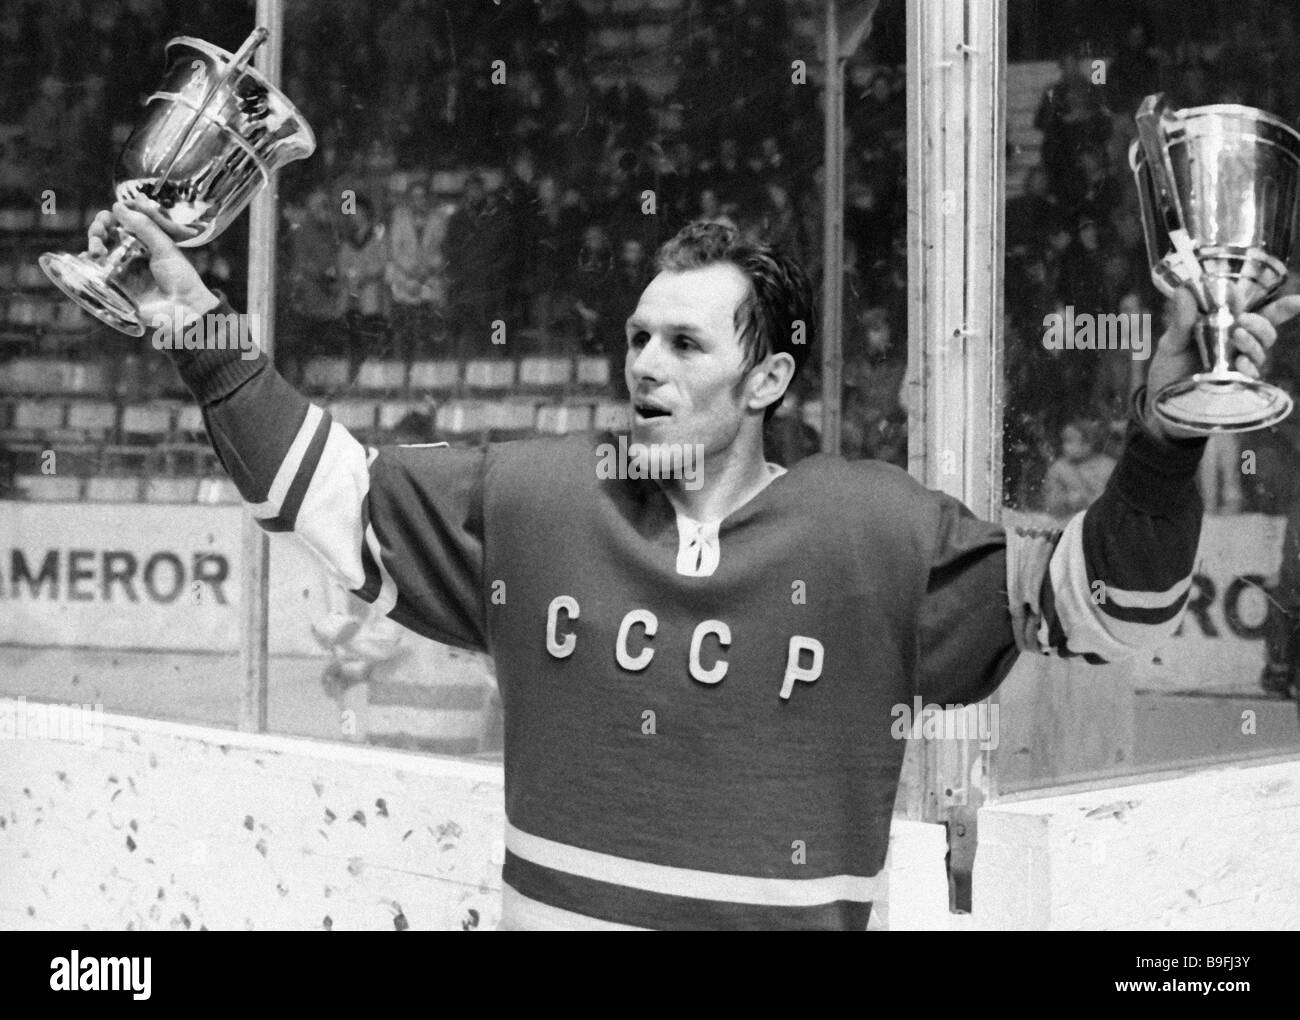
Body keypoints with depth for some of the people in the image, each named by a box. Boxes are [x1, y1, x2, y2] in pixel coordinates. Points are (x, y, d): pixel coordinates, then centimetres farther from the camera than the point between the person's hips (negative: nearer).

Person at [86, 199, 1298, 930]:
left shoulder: (876, 529, -7)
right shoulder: (534, 495, -1)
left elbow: (1097, 601, -5)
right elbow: (340, 495, 7)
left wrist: (1162, 439, -21)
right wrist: (202, 334, 0)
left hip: (786, 909, -1)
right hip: (553, 908, 2)